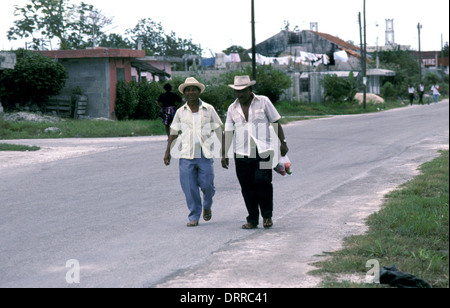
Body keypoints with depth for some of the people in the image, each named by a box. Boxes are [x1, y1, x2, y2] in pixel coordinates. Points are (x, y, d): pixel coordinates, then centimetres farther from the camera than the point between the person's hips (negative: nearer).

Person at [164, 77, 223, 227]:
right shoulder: (181, 112, 8)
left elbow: (218, 130, 8)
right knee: (189, 187, -3)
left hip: (205, 154, -1)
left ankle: (207, 207, 28)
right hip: (186, 154, 1)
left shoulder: (208, 109, 5)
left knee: (207, 184, -3)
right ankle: (194, 217, 7)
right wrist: (168, 152, 9)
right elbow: (173, 132, 14)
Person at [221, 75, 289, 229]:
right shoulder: (233, 108, 11)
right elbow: (228, 132, 13)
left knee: (262, 182, -13)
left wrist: (283, 142, 4)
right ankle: (252, 220, 9)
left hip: (263, 151, -3)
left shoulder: (263, 102, 4)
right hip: (241, 153, 3)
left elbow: (276, 122, 8)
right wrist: (224, 154, 8)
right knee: (247, 187, 0)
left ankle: (267, 216, 3)